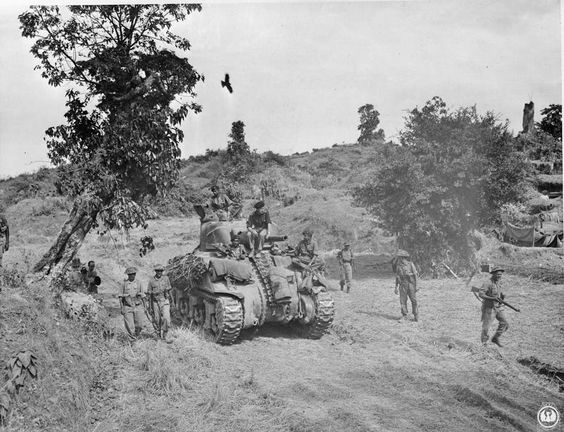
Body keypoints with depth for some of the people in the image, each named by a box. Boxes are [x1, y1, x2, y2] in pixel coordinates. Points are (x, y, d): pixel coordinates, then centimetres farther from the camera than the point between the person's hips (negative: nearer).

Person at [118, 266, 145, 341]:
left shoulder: (138, 283, 5)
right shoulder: (124, 284, 0)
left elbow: (143, 296, 10)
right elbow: (120, 296, 3)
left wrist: (143, 306, 3)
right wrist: (122, 308, -3)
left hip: (138, 306, 2)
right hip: (127, 307, -2)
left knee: (139, 325, 1)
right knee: (130, 326, -6)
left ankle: (136, 336, 27)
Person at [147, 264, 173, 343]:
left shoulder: (166, 278, 0)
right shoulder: (152, 280, -1)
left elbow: (169, 286, 14)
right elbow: (148, 291, 5)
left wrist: (168, 289, -2)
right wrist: (154, 293, -8)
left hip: (165, 301, -1)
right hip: (156, 301, 1)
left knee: (166, 318, -15)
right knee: (157, 319, 6)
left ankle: (165, 336, -5)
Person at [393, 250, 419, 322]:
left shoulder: (411, 264, -6)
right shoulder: (398, 266, 4)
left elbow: (415, 275, -5)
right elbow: (397, 277, 10)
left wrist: (416, 286, -9)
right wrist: (396, 287, 7)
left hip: (411, 284, -3)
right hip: (402, 285, 3)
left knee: (414, 300, 1)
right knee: (403, 301, 0)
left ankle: (416, 315, 14)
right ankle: (404, 316, 8)